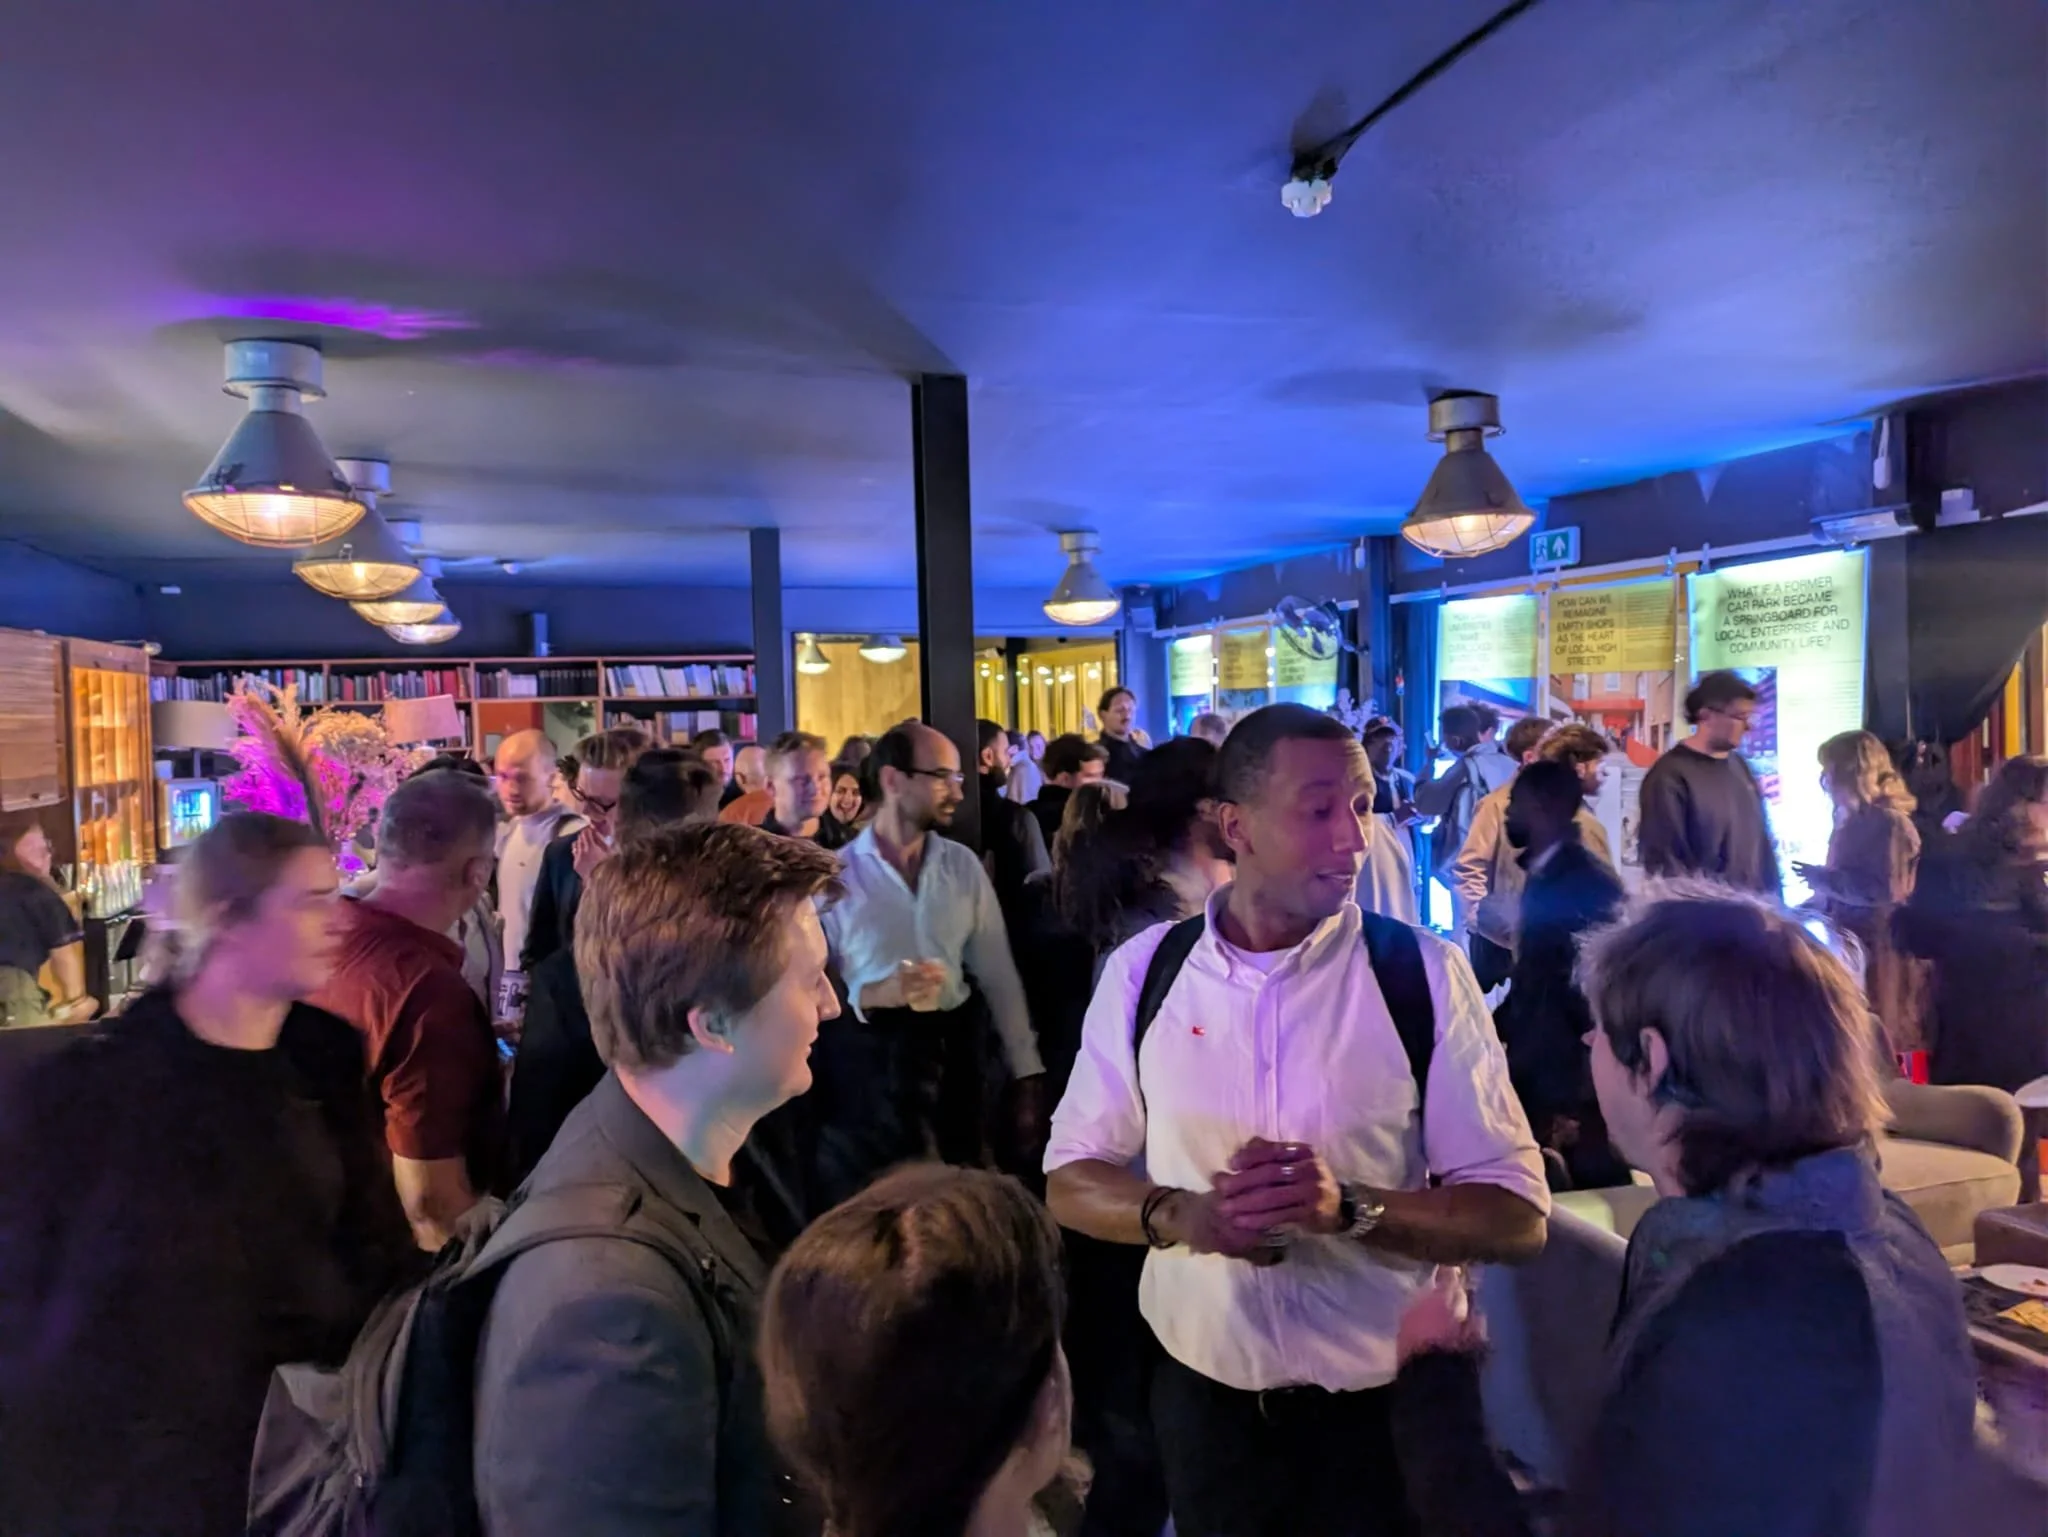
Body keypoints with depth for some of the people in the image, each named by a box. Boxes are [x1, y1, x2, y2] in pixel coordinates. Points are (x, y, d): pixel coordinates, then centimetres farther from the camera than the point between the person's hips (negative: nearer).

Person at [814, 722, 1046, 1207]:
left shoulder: (963, 866, 3)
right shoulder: (836, 874, -7)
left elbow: (998, 973, 5)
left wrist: (1026, 1074, 3)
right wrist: (872, 994, -24)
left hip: (951, 1056, 4)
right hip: (864, 1064, -3)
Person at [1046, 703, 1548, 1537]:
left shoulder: (1424, 975, -12)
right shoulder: (1143, 969, -7)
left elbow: (1516, 1213, -11)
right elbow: (1071, 1179, -1)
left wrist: (1348, 1206, -27)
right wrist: (1180, 1214, -20)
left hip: (1379, 1402, -1)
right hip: (1202, 1388, 2)